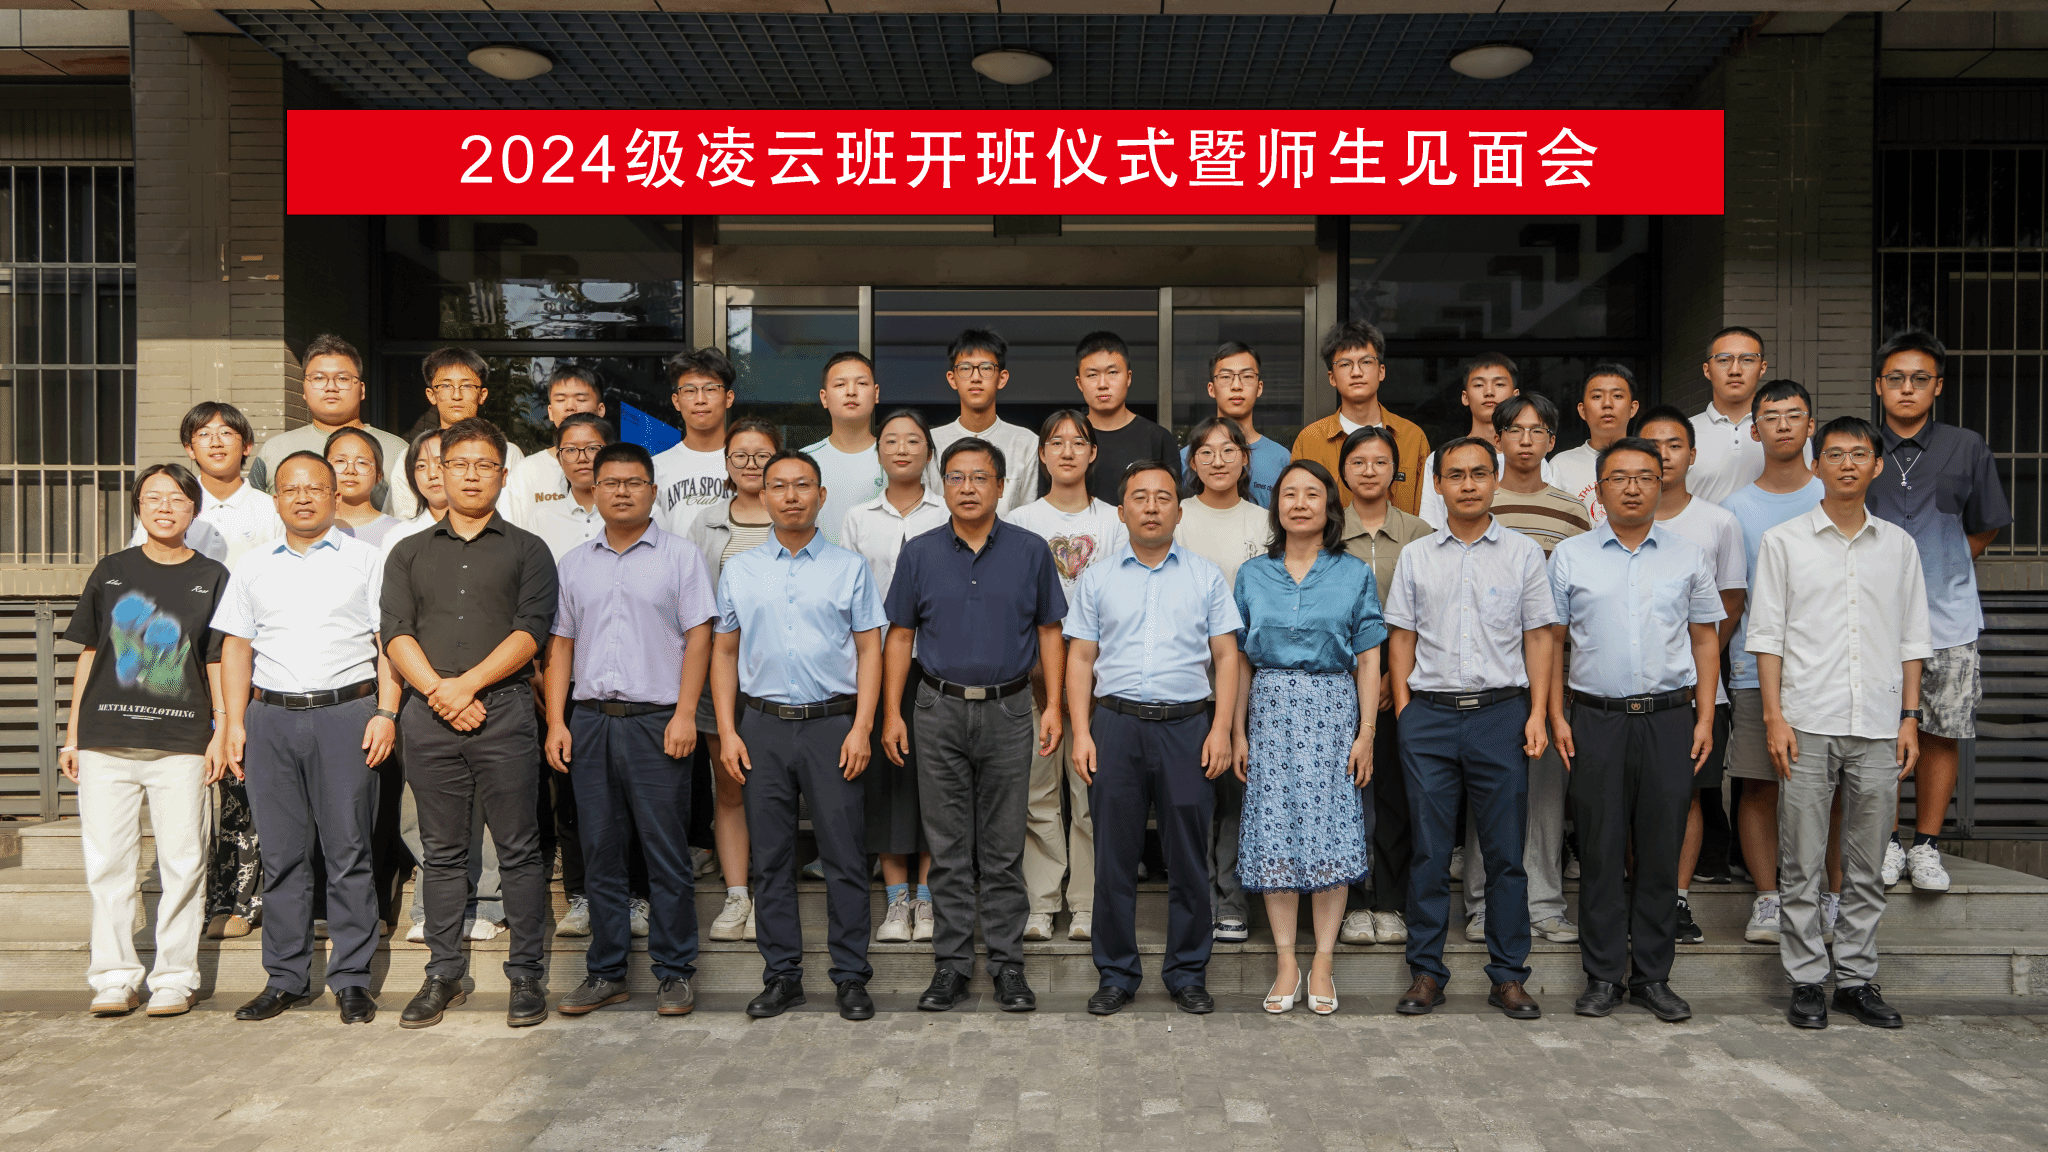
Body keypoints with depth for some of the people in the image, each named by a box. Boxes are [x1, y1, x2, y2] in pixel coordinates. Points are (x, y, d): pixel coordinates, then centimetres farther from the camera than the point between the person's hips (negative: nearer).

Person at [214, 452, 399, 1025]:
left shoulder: (367, 560, 7)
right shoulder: (253, 567, 16)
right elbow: (235, 647, 15)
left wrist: (386, 713, -7)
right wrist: (234, 722, 6)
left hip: (346, 713, -3)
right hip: (271, 717, 3)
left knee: (349, 852, -1)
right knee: (281, 854, 6)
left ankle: (352, 978, 6)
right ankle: (286, 978, 16)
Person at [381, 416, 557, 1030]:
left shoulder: (526, 549, 9)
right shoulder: (409, 553, 17)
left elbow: (531, 630, -4)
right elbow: (395, 633, 6)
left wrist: (467, 684, -12)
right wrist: (438, 691, -9)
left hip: (503, 710, -2)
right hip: (428, 715, 3)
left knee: (518, 849, -1)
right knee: (441, 852, 9)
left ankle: (525, 973, 7)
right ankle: (443, 974, 18)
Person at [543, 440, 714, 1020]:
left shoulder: (680, 557, 3)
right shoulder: (574, 563, 15)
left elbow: (698, 637, -2)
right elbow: (561, 643, 14)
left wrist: (685, 714, -11)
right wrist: (556, 721, 5)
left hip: (657, 720, -4)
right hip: (589, 720, 4)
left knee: (667, 853, -1)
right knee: (599, 853, 9)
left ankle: (674, 972, 9)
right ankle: (605, 971, 18)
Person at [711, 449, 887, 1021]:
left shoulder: (849, 568, 5)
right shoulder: (739, 571, 11)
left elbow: (870, 650, 2)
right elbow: (724, 653, 12)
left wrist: (861, 727, -7)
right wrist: (727, 731, 2)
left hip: (832, 723, -2)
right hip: (762, 725, 2)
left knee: (844, 856, 0)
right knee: (771, 857, 7)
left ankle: (850, 975, 10)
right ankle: (781, 973, 18)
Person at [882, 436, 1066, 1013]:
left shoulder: (1030, 551, 2)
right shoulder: (919, 553, 3)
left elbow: (1050, 630, 5)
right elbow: (900, 635, 6)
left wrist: (1054, 705, -2)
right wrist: (891, 713, 0)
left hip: (1008, 710, -1)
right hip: (940, 710, 1)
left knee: (1004, 848, 6)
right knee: (948, 847, 7)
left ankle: (1008, 964, 16)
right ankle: (951, 964, 17)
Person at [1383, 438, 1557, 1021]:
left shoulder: (1523, 552, 7)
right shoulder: (1415, 556, 9)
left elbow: (1538, 636, 6)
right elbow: (1402, 637, 9)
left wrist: (1537, 713, -2)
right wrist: (1403, 709, 0)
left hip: (1500, 711, 0)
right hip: (1429, 714, 1)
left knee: (1505, 851, 4)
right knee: (1429, 850, 5)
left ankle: (1508, 975, 16)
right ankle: (1426, 972, 15)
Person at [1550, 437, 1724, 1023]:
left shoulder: (1688, 557, 9)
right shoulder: (1569, 556, 5)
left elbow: (1705, 640, 12)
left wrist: (1705, 718, 3)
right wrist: (1555, 715, -1)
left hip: (1667, 717, 1)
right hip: (1595, 719, -1)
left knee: (1661, 851, 5)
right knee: (1600, 851, 2)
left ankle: (1652, 976, 16)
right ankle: (1603, 976, 12)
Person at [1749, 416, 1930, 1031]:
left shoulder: (1899, 544, 11)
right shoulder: (1785, 541, 3)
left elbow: (1913, 638, 12)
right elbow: (1767, 634, 0)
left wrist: (1909, 716, 4)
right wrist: (1774, 716, -7)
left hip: (1878, 727, 2)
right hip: (1807, 724, -2)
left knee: (1867, 866, 8)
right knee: (1802, 865, 2)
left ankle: (1856, 978, 19)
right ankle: (1807, 980, 12)